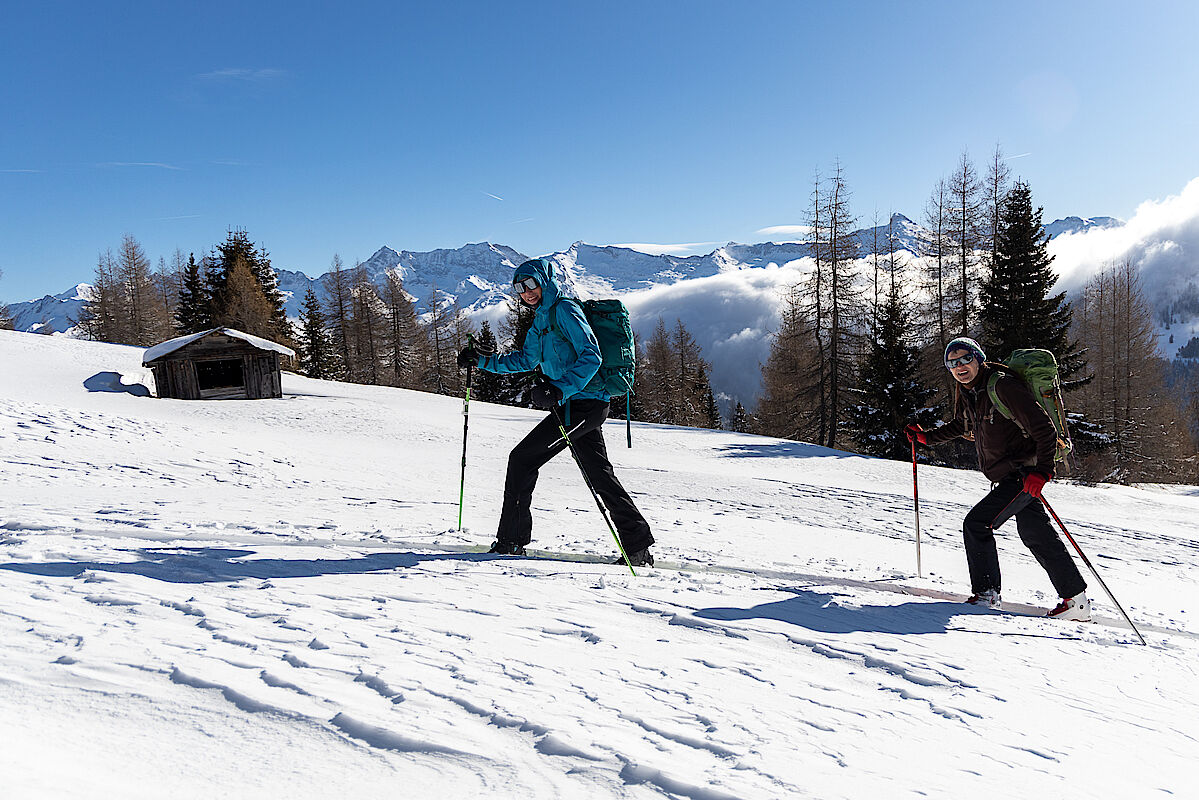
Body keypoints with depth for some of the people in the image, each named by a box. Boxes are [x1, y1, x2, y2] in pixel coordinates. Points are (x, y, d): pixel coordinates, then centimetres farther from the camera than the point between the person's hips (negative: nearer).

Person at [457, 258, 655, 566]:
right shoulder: (541, 320, 20)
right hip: (588, 405, 10)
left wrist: (560, 389, -30)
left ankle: (510, 541, 1)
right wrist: (483, 361, 29)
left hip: (581, 401, -10)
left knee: (522, 458, -5)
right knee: (600, 474, 9)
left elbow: (591, 356, -20)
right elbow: (526, 359, 34)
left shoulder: (564, 310, -9)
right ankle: (638, 546, 11)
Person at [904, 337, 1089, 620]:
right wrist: (926, 437, 16)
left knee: (976, 524, -13)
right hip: (1003, 477, 9)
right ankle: (1076, 599, 25)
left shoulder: (1003, 387, -21)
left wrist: (1042, 470, -33)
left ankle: (986, 593, 1)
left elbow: (1045, 429, -23)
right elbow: (960, 425, 26)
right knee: (1036, 535, 15)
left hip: (1023, 474, -9)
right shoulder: (965, 392, 5)